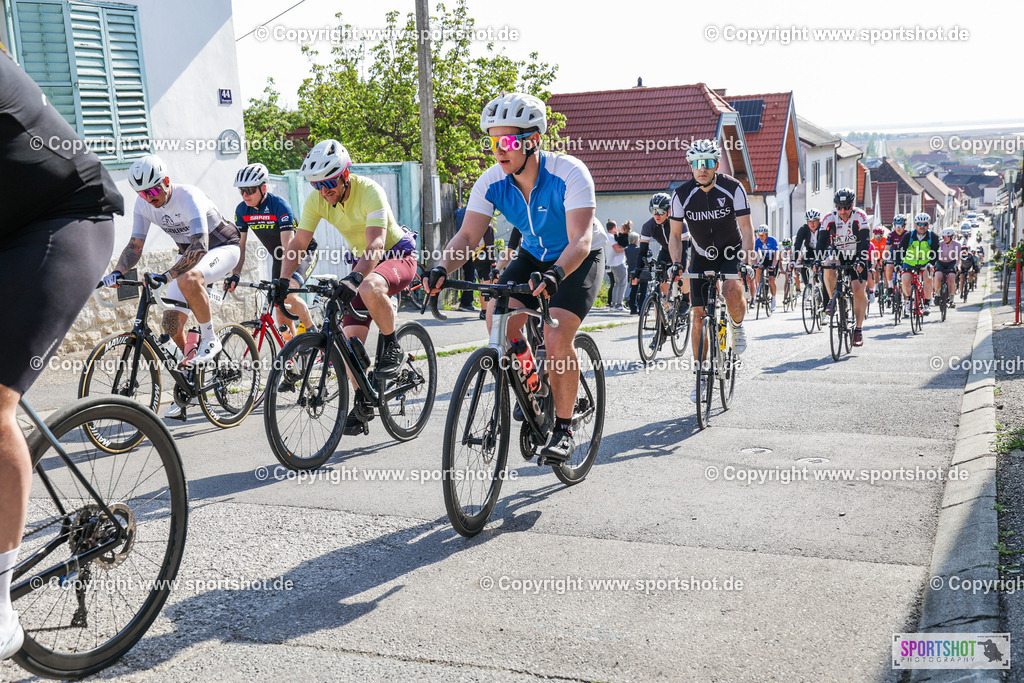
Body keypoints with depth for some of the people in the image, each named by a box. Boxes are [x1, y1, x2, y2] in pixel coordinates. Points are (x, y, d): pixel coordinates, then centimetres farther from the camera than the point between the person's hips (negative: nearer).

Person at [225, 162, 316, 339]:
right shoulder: (242, 210, -9)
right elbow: (240, 245, -5)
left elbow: (289, 246, -34)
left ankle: (312, 329, -8)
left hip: (302, 253, -6)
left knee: (287, 293, -29)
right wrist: (235, 275, -20)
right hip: (279, 258, 6)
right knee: (280, 310, -2)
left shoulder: (279, 205, -27)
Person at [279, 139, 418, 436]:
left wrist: (353, 278, -53)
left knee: (369, 289, -40)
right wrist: (283, 280, -22)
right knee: (350, 336, -8)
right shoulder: (316, 200, -11)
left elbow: (376, 244, -38)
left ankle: (391, 345, -14)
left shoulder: (369, 191, -28)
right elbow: (298, 244, -7)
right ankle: (363, 403, 8)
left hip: (398, 255, -6)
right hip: (362, 261, 6)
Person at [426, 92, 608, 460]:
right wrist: (443, 268, -41)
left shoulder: (569, 174, -30)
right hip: (533, 255, 5)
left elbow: (580, 240, -39)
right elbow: (467, 235, -20)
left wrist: (555, 274, -58)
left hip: (579, 259, -5)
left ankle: (563, 428, -4)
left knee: (556, 339, -22)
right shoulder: (492, 182, -17)